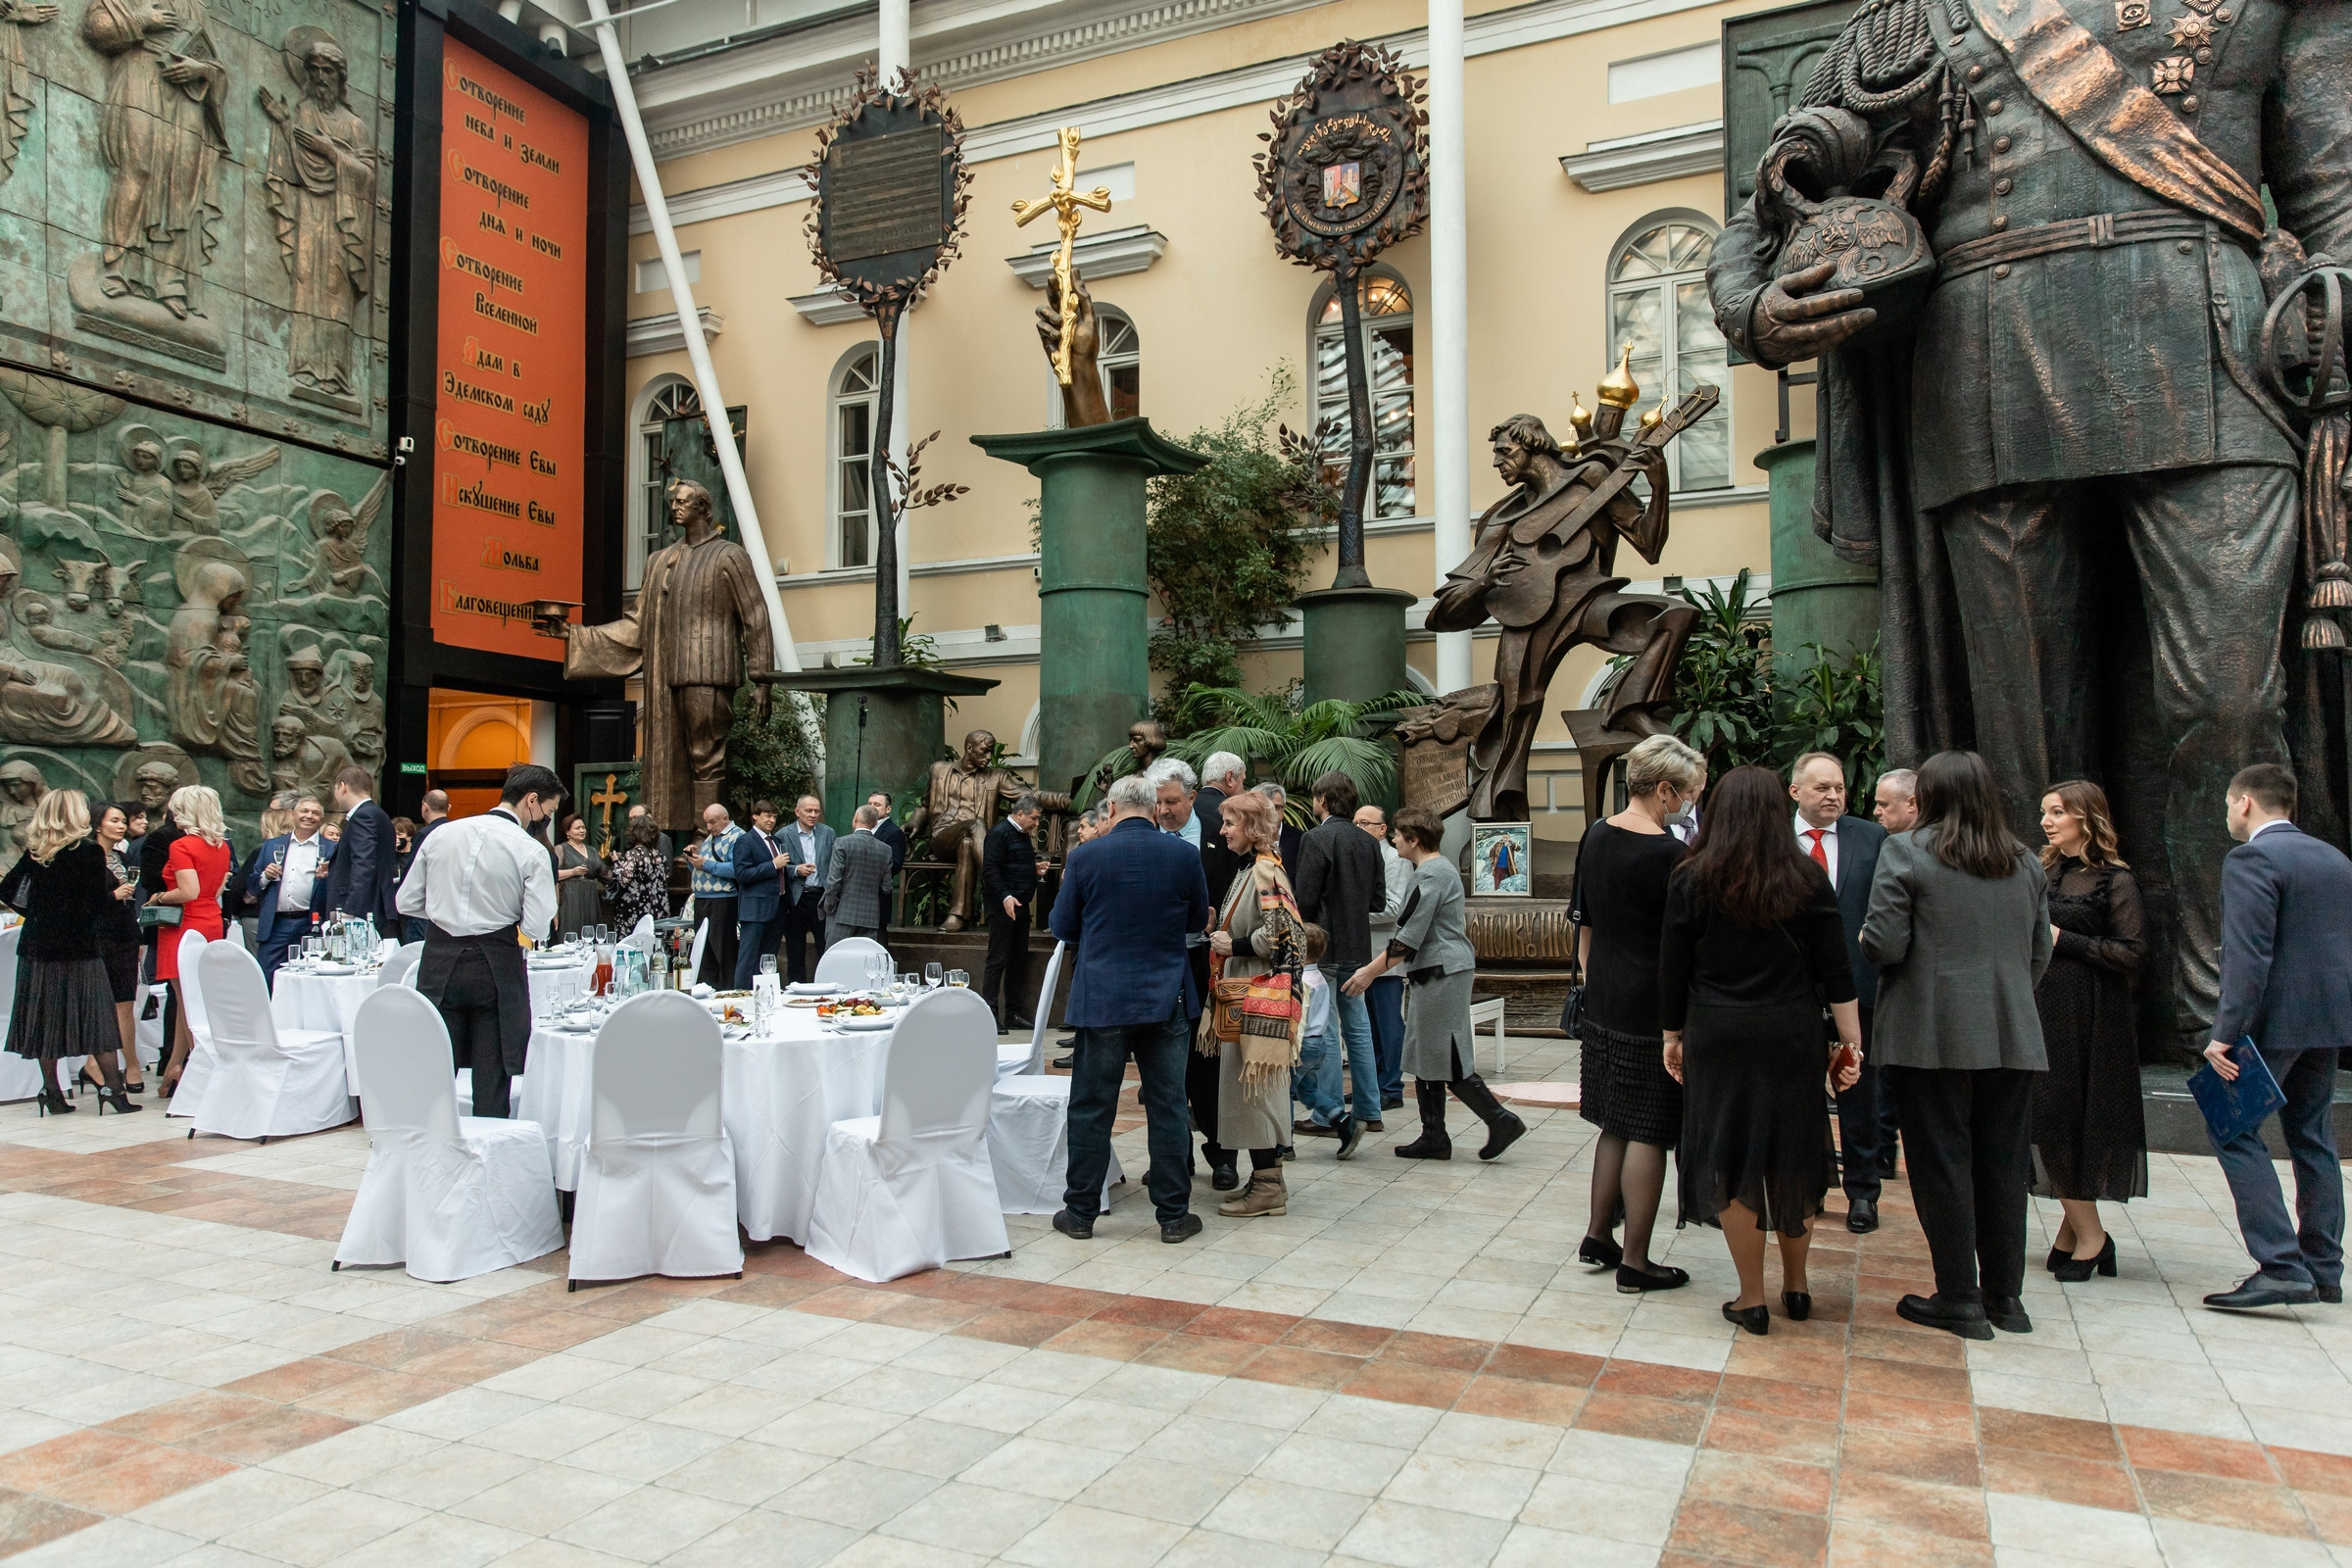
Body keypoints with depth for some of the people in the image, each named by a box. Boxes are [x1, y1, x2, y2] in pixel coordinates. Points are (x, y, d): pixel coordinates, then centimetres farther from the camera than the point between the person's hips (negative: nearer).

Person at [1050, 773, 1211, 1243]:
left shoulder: (1085, 857, -6)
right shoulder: (1183, 855, -2)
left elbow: (1062, 926, 2)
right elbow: (1198, 919, 11)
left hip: (1102, 1000, -1)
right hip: (1166, 999, 1)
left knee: (1091, 1108, 8)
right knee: (1167, 1107, 8)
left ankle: (1081, 1212, 15)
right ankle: (1173, 1214, 14)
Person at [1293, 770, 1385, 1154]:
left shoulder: (1316, 839, -14)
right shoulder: (1368, 842, 7)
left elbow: (1305, 900, -17)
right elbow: (1379, 900, 9)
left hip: (1323, 949, -7)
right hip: (1357, 950, 7)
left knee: (1325, 1032, -1)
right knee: (1357, 1028, 13)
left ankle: (1328, 1115, 4)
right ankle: (1367, 1111, 19)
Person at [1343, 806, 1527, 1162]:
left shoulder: (1431, 875, -17)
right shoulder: (1438, 867, 16)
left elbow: (1410, 936, -20)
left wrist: (1372, 971, -15)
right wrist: (1375, 966, 24)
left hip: (1441, 973, -11)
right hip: (1434, 973, 11)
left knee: (1448, 1060, -5)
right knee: (1424, 1056, 12)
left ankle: (1501, 1120, 2)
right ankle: (1433, 1137, 16)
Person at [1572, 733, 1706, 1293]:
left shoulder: (1596, 836, 6)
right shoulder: (1669, 854, -18)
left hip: (1604, 1007, 8)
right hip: (1653, 1012, -8)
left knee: (1618, 1124, 20)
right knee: (1647, 1135, 2)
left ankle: (1598, 1236, 27)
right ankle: (1635, 1262, 11)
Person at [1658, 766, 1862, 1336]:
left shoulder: (1692, 879, -4)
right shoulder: (1807, 878, -2)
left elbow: (1672, 969, -1)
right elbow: (1836, 971, -2)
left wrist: (1672, 1035, 9)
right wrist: (1850, 1040, 4)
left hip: (1717, 1038, -1)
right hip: (1792, 1037, 2)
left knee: (1730, 1161, 6)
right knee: (1792, 1158, 15)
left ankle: (1752, 1299, 13)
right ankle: (1796, 1285, 29)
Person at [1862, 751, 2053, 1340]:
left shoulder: (1906, 851, -8)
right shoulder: (2025, 862, 11)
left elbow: (1884, 945, -14)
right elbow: (2040, 953, 14)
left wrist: (1865, 937, 8)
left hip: (1934, 1036, -5)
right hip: (2012, 1037, 5)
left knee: (1943, 1164, 3)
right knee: (2003, 1164, 13)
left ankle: (1959, 1300, 9)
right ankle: (2004, 1296, 21)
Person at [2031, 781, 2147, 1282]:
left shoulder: (2114, 880, -6)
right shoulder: (2043, 872, 11)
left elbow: (2130, 954, -12)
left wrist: (2063, 940, -14)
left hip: (2087, 1016, -6)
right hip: (2041, 1008, 6)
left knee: (2062, 1120, -5)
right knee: (2045, 1120, 5)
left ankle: (2088, 1236, 9)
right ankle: (2078, 1228, 16)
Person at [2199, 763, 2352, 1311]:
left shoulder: (2252, 859, -13)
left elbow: (2248, 954, -21)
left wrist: (2226, 1033, -22)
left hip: (2275, 1019, -9)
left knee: (2236, 1132, -6)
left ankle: (2281, 1267, -12)